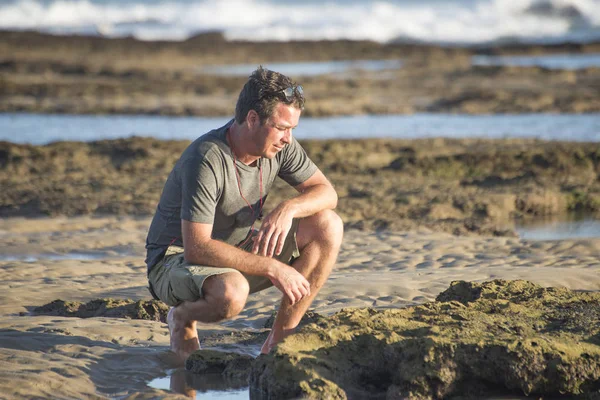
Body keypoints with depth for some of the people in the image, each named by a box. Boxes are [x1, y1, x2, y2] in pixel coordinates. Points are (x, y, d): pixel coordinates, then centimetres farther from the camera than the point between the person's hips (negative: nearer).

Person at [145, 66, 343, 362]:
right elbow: (197, 248, -32)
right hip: (177, 258, -7)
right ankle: (183, 317, -4)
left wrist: (288, 208, -25)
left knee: (328, 226, -11)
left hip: (237, 251, 7)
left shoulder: (279, 146, -8)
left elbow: (326, 192, -2)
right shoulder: (206, 160, -29)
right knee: (231, 295, -42)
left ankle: (281, 338, -7)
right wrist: (271, 267, -32)